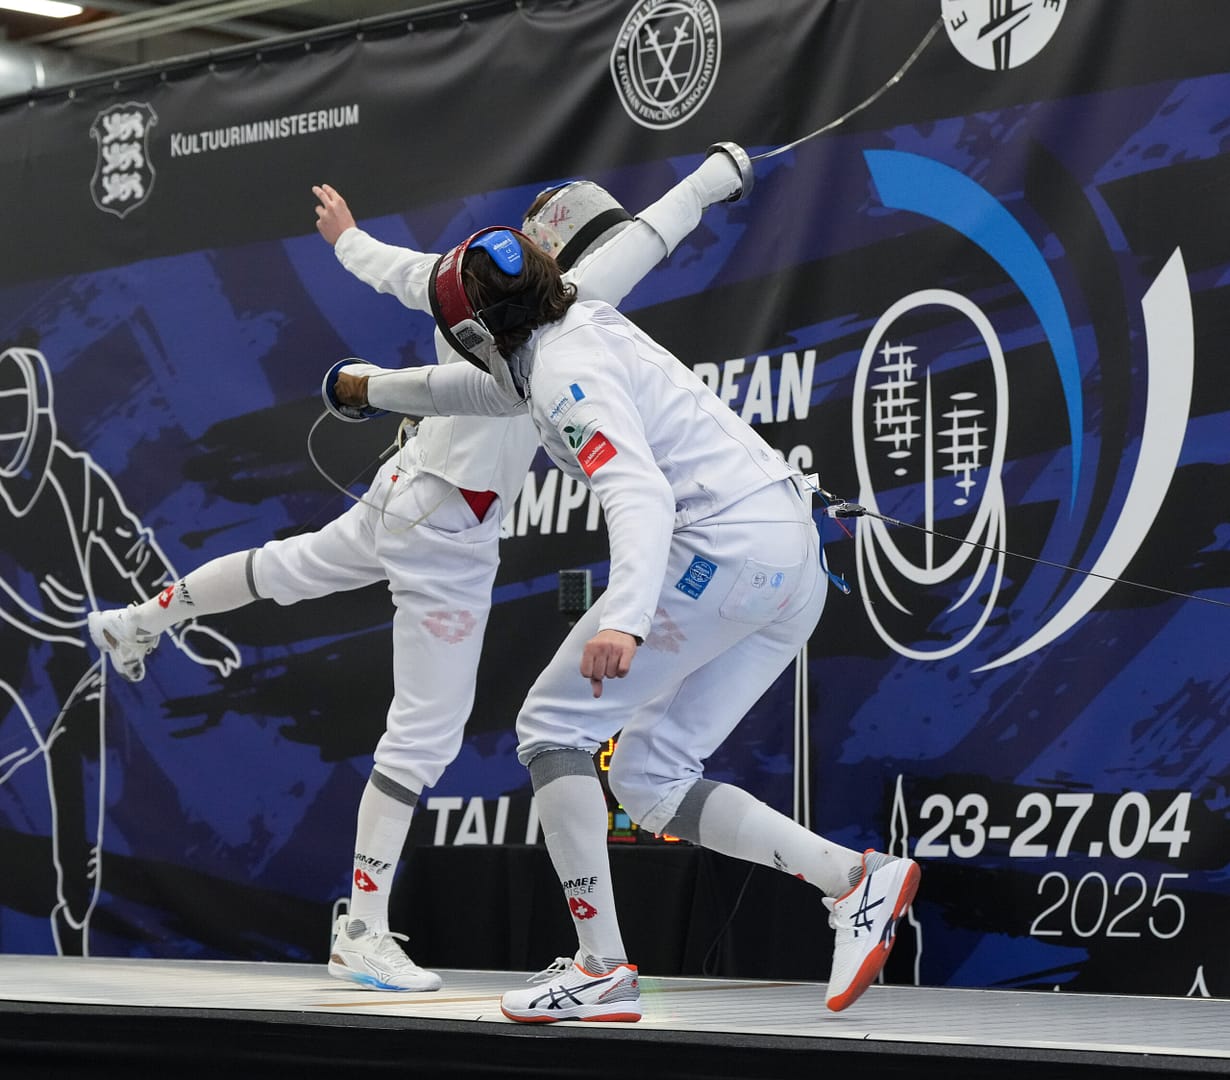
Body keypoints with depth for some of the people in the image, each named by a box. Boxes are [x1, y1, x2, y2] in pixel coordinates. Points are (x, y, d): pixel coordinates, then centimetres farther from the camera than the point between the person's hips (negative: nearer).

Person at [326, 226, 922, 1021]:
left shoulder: (569, 373, -10)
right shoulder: (582, 330, 19)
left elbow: (642, 497, -26)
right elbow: (493, 387, 41)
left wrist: (624, 622, -41)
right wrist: (374, 387, 53)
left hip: (724, 548, -9)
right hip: (792, 566, 9)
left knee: (553, 726, 1)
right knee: (649, 781, 12)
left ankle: (602, 969, -4)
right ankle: (855, 880, -1)